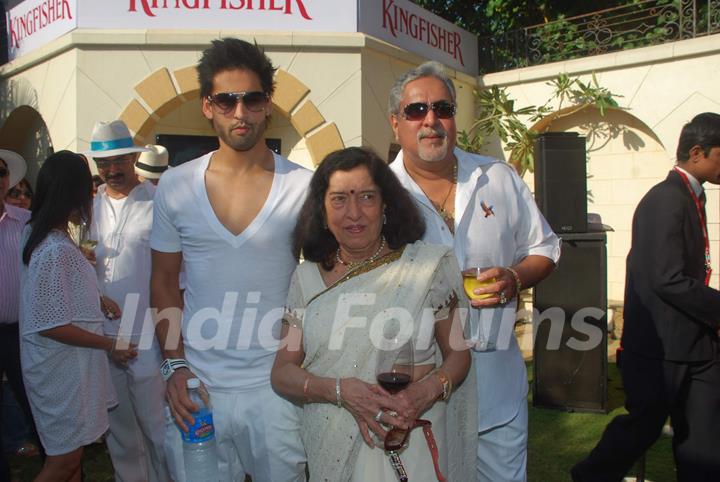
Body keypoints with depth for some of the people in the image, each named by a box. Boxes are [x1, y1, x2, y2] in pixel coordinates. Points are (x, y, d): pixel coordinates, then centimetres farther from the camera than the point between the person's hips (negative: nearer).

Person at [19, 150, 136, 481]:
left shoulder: (35, 232, 5)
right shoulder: (57, 251, -25)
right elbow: (50, 326, -24)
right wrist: (110, 346, -16)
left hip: (64, 364, 9)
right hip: (62, 367, -9)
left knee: (71, 455, 20)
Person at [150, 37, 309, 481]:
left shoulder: (304, 187, -7)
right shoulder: (175, 186, -1)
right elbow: (164, 282, 7)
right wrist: (176, 366, -1)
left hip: (277, 386, -1)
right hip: (197, 387, 2)